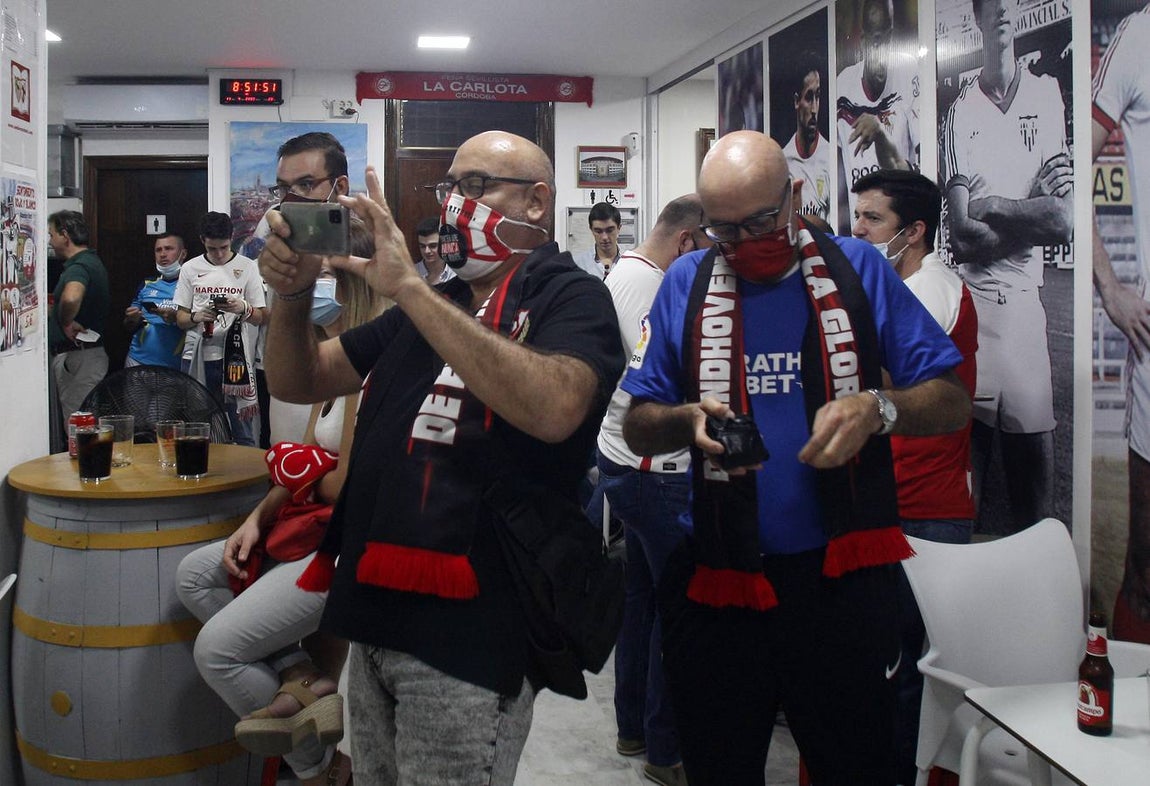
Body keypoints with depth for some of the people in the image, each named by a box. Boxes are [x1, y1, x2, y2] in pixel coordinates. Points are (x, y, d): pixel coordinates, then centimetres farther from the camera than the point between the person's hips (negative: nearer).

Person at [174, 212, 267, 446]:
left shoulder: (247, 267, 5)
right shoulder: (190, 268, 10)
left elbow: (261, 317, 5)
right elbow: (180, 318, 10)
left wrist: (243, 309, -17)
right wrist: (196, 317, -12)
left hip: (235, 357, -2)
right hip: (198, 357, 2)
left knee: (241, 431, -3)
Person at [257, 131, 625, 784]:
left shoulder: (571, 297, -6)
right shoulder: (431, 306, 17)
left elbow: (553, 409, -28)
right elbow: (298, 382, 15)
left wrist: (409, 287, -28)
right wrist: (292, 292, -6)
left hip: (470, 630, -7)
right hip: (376, 612, 7)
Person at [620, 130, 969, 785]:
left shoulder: (858, 269, 1)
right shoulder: (686, 284, 4)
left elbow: (953, 402, -1)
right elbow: (638, 430, 6)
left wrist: (877, 408, -20)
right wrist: (687, 420, -15)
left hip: (842, 579, -1)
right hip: (721, 584, 1)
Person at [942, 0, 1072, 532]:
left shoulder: (1047, 95, 7)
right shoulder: (960, 109, 5)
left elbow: (1065, 219, -2)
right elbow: (960, 230, -4)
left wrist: (989, 205, -3)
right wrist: (1030, 213, -5)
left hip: (1026, 299, 1)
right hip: (971, 298, -1)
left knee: (1036, 488, 3)